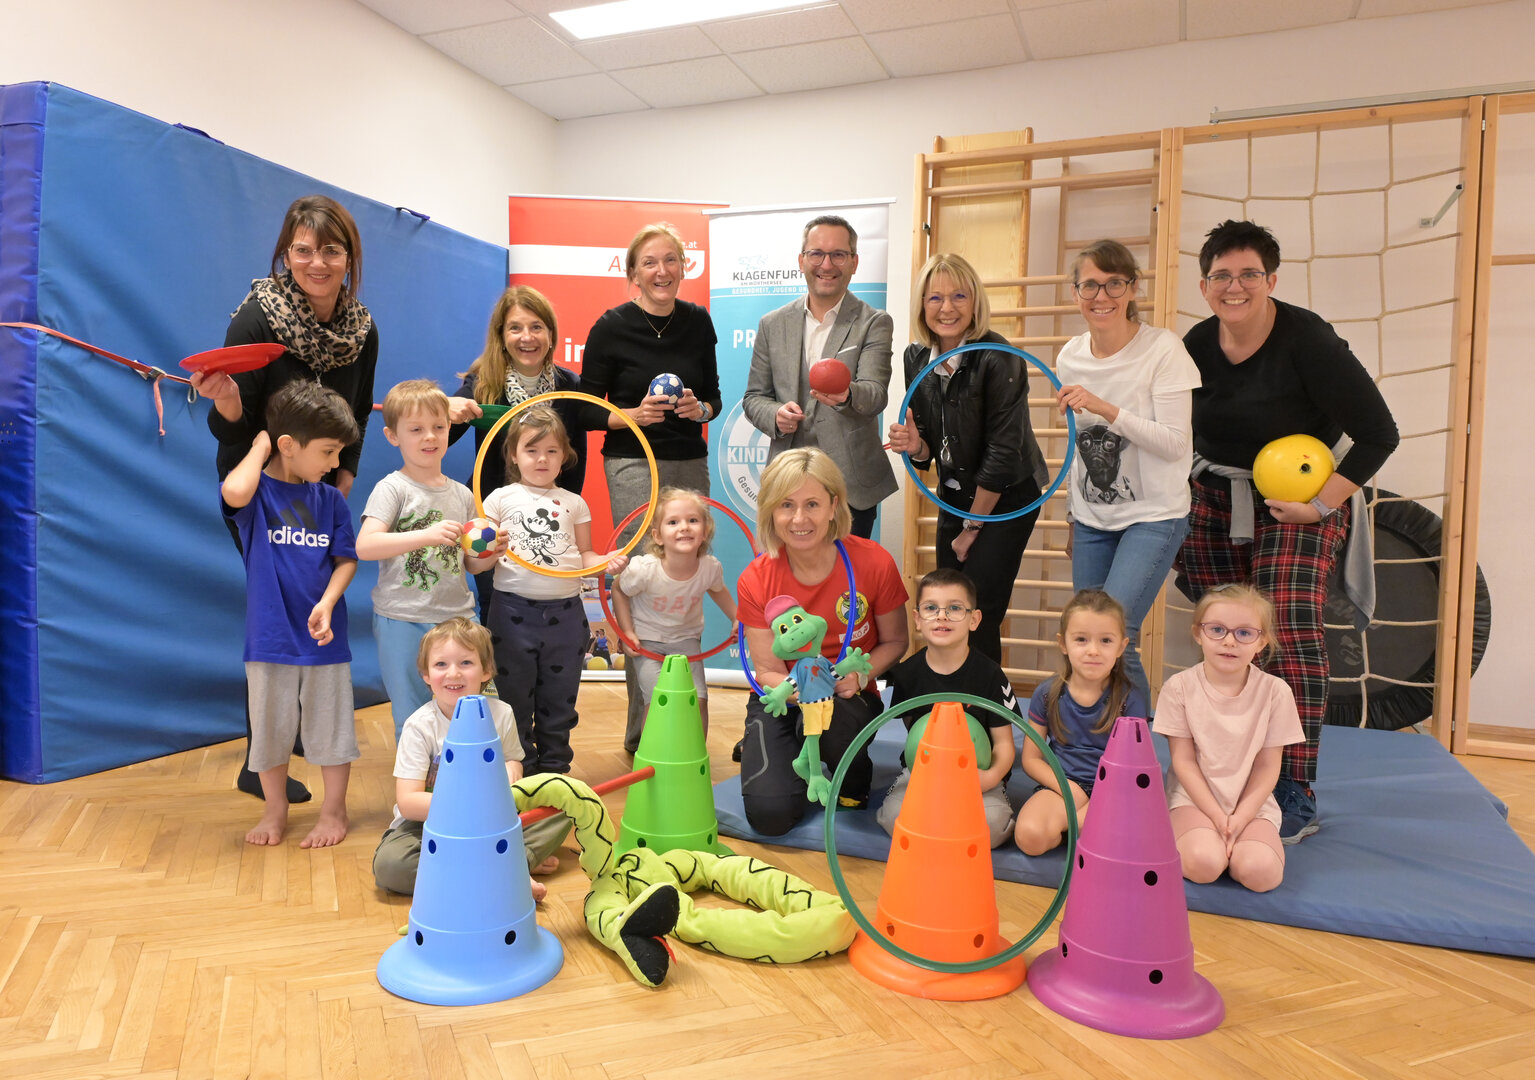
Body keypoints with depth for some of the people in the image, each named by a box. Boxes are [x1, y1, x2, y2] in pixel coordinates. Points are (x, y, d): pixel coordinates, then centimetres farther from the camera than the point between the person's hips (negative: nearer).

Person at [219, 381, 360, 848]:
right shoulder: (255, 492, -6)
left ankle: (334, 810, 25)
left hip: (323, 634, 2)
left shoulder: (330, 500, 3)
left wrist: (327, 603, -15)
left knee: (330, 726, 9)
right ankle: (276, 810, 32)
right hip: (269, 634, -2)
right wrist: (259, 447, -13)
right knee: (271, 728, 12)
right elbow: (234, 492, -31)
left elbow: (346, 559, 2)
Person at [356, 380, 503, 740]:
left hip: (458, 617, 4)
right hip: (403, 621, -4)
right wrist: (426, 535, -28)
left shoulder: (461, 494, 10)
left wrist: (489, 555, -6)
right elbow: (364, 546, -19)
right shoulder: (393, 489, -5)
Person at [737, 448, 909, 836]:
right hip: (781, 699, 1)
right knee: (770, 815, -19)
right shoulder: (756, 581, -13)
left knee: (827, 713, -38)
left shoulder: (874, 563, -16)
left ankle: (855, 780, 0)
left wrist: (859, 675, -21)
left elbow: (894, 641, -1)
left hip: (849, 698, 0)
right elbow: (767, 670, -10)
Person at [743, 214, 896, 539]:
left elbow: (875, 393, -14)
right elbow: (753, 397, 13)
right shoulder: (773, 324, 9)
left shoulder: (874, 324, 0)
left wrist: (846, 395, -37)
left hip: (851, 486, -2)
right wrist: (775, 415, -10)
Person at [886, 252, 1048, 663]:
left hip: (1007, 497, -6)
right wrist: (915, 446, -20)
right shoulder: (916, 358, -2)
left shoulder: (998, 359, -21)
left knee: (978, 616, -9)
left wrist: (972, 528, -12)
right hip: (956, 495, 6)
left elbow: (1002, 451, -20)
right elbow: (931, 449, 5)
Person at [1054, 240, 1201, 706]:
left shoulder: (1163, 349, -12)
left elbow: (1175, 444, -17)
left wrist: (1107, 409, -27)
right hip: (1092, 519, 5)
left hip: (1154, 516, -5)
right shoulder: (1070, 357, 5)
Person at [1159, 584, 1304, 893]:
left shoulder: (1274, 691, -5)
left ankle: (1230, 845, 3)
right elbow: (1184, 760, -5)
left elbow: (1267, 766, -2)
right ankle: (1180, 838, 2)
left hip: (1253, 803, 2)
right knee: (1204, 864, -29)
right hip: (1194, 799, -1)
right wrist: (1217, 816, -13)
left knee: (1260, 872, -26)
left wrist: (1240, 818, -12)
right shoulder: (1179, 687, -7)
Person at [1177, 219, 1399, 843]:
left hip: (1301, 500, -4)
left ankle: (1296, 796, -9)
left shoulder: (1306, 340, -18)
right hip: (1216, 498, 5)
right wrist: (1177, 513, 5)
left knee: (1289, 631, -17)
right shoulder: (1194, 347, -3)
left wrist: (1323, 503, -20)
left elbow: (1378, 433, -16)